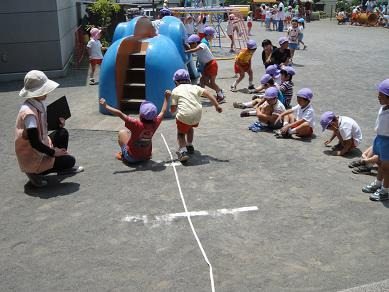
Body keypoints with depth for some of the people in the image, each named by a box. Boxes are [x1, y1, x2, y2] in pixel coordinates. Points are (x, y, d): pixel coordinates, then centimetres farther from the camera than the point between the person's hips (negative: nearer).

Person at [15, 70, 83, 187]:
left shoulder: (38, 104, -2)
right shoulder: (29, 113, -30)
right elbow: (34, 143, -29)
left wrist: (58, 123, -1)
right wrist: (53, 152, -17)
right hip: (32, 158, -9)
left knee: (63, 133, 15)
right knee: (70, 160, -8)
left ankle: (62, 167, 23)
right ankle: (35, 172, -2)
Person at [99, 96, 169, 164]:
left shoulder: (136, 124, -28)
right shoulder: (154, 125, -15)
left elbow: (120, 114, -31)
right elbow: (163, 111, 1)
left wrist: (105, 106, -23)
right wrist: (166, 98, 13)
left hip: (131, 158, -4)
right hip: (146, 157, 5)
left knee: (122, 132, 15)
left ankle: (123, 155, 15)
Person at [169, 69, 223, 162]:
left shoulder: (175, 91, 12)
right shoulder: (194, 87, 20)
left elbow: (173, 109, 6)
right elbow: (207, 93, 5)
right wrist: (217, 105, 2)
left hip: (184, 115, -4)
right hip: (197, 115, 4)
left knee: (181, 133, 20)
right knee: (190, 127, 36)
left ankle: (183, 150, -3)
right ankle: (189, 146, 46)